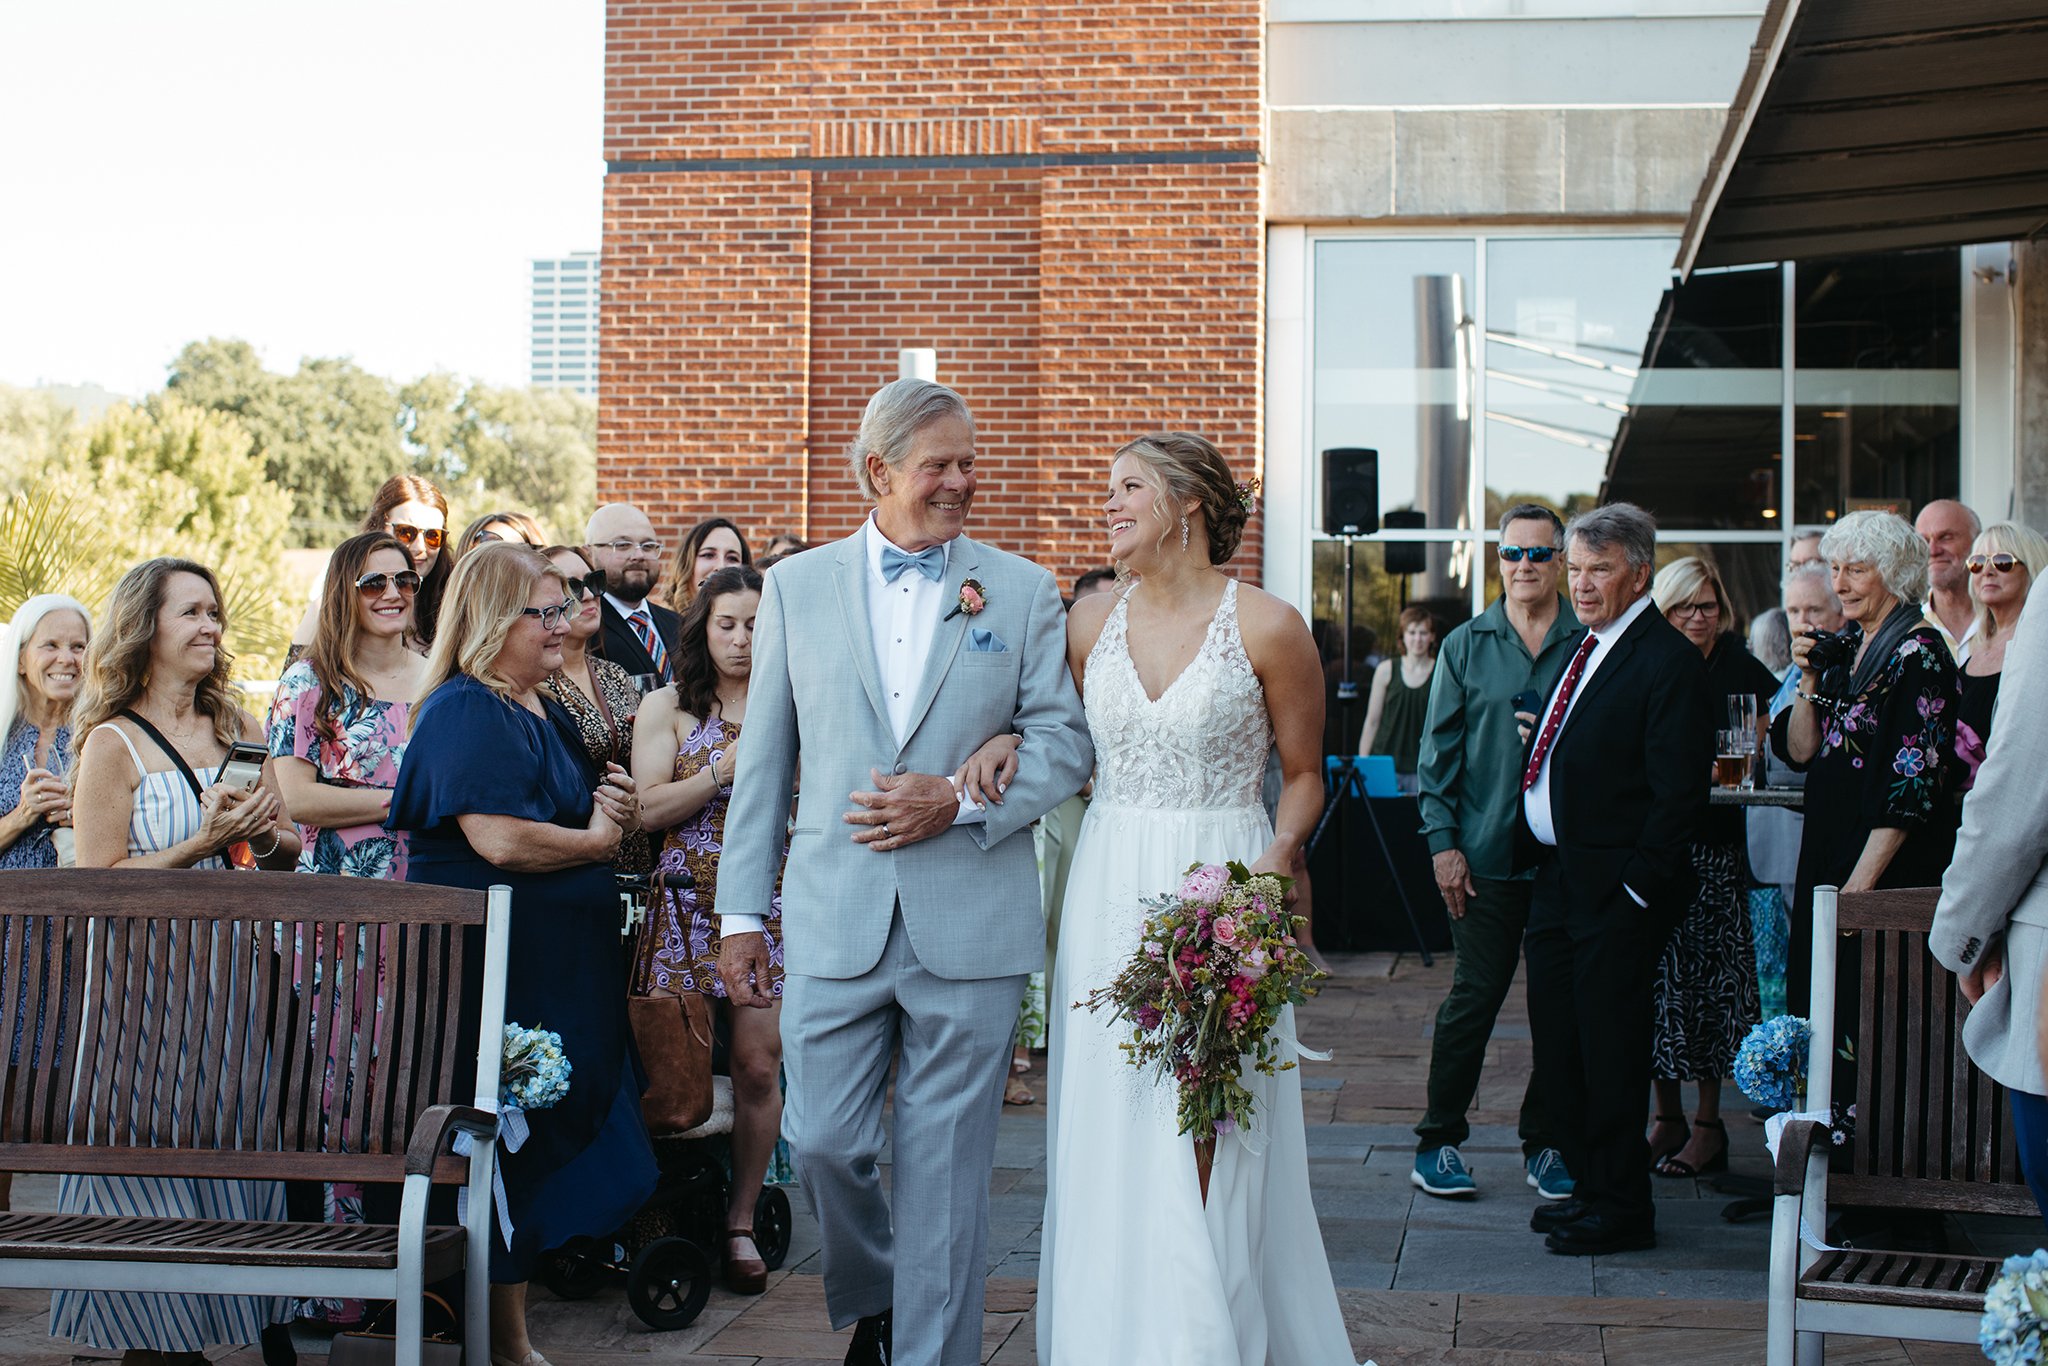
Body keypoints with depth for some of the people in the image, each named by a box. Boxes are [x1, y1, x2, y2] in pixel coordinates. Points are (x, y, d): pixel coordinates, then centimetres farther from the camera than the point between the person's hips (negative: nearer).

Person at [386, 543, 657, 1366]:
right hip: (497, 957, -9)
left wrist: (616, 808, 4)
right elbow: (500, 841, -24)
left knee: (550, 1139, 11)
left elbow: (578, 814, 28)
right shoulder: (466, 712, -13)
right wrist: (597, 840, -9)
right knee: (510, 1144, -4)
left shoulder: (546, 713, 17)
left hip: (563, 957, 9)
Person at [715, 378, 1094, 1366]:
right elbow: (763, 759, 9)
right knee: (821, 1144, 1)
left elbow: (1066, 741, 4)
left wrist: (962, 801, -12)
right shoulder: (796, 587, 8)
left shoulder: (1023, 592, 6)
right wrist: (742, 911, 6)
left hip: (972, 924, -1)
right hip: (836, 921, 1)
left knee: (947, 1168, 3)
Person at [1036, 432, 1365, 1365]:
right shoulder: (1090, 625, 7)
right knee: (1107, 1127, 5)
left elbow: (1304, 772, 1)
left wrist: (1278, 858, -15)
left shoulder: (1266, 628, -5)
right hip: (1110, 891, 4)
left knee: (1204, 1134, -4)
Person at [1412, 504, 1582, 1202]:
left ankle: (1546, 1143, 19)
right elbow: (1439, 750, 6)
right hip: (1486, 855, -1)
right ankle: (1439, 1141, 13)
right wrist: (1443, 841, -3)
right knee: (1473, 999, 2)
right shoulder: (1466, 645, 6)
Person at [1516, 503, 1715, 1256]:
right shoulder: (1582, 650, 14)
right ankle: (1591, 1188, 27)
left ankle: (1622, 1209, 11)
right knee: (1558, 1046, 14)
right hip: (1556, 878, 9)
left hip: (1614, 891, -9)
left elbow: (1680, 793, -16)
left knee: (1608, 1052, -1)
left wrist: (1635, 887, -17)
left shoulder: (1669, 661, -13)